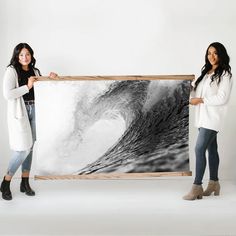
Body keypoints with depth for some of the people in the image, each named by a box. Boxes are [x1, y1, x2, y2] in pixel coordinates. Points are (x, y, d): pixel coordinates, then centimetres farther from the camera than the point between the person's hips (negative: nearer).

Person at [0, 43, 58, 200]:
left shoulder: (35, 71, 11)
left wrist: (50, 79, 4)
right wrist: (27, 86, -16)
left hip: (33, 111, 6)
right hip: (19, 112, -6)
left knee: (30, 147, 8)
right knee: (23, 149, -10)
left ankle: (25, 183, 18)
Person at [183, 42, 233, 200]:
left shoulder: (225, 74, -6)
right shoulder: (206, 73, 16)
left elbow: (222, 98, -15)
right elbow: (195, 91, 22)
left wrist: (200, 100, -14)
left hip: (213, 118, -7)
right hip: (204, 117, 7)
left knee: (199, 149, -14)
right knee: (211, 149, 13)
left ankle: (197, 187, -10)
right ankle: (214, 183, 22)